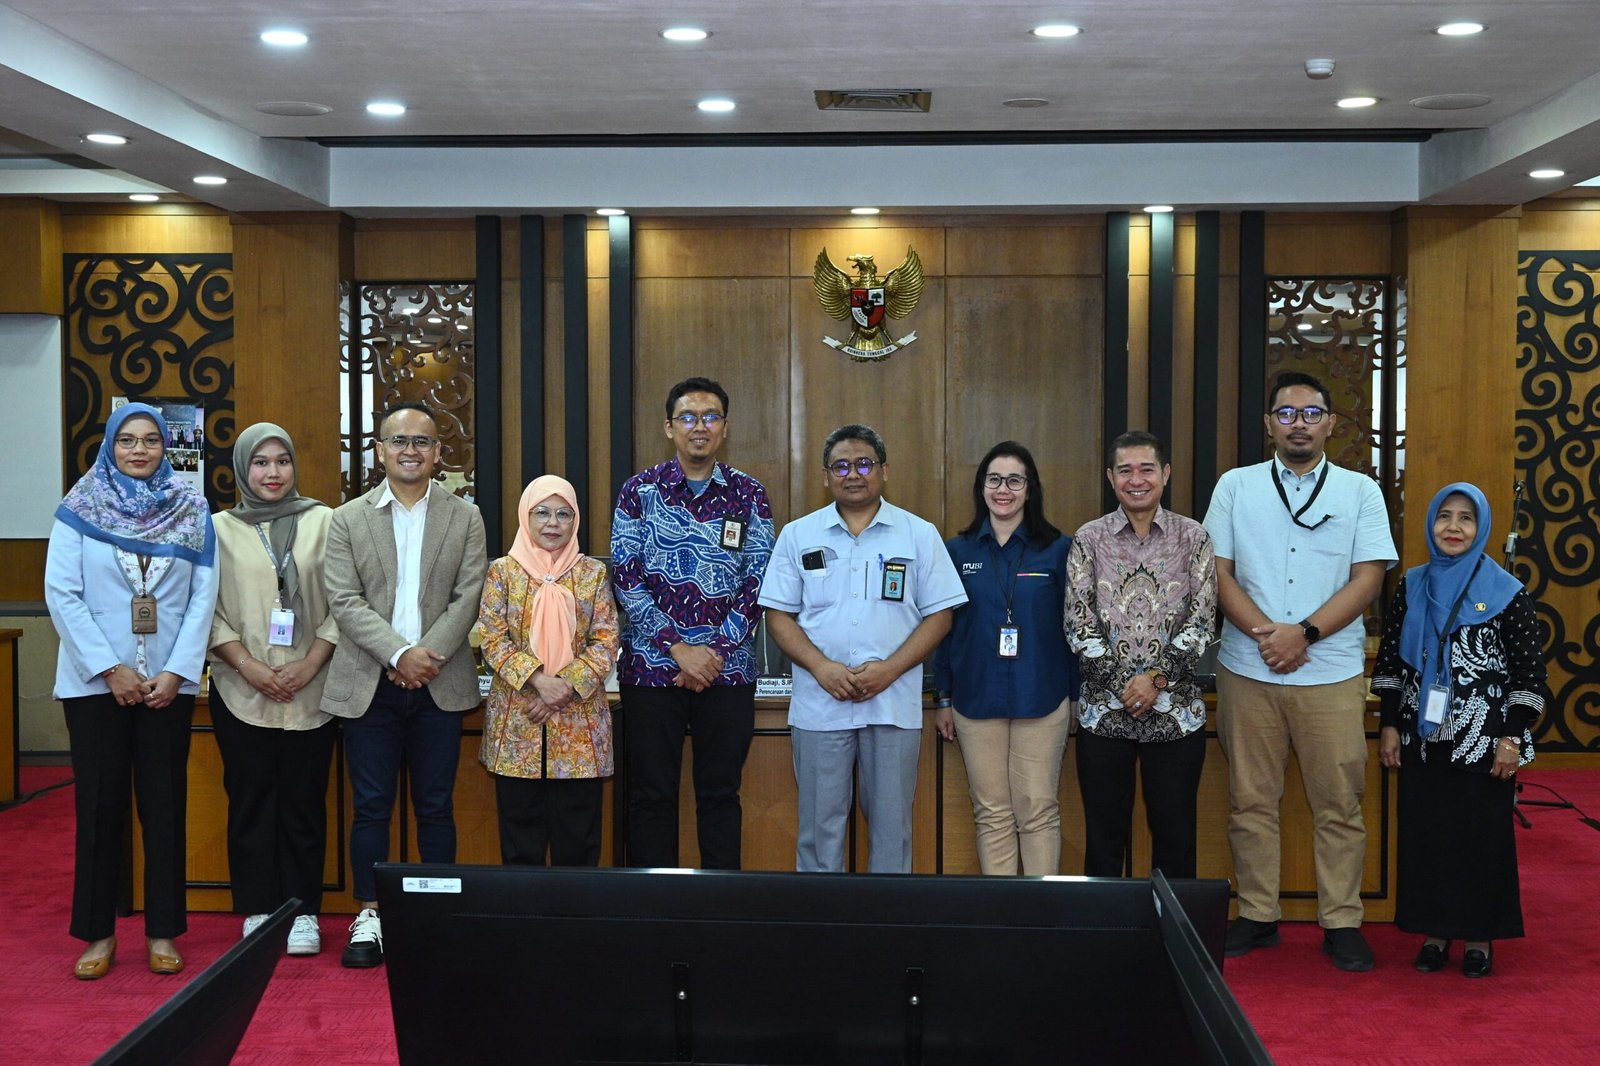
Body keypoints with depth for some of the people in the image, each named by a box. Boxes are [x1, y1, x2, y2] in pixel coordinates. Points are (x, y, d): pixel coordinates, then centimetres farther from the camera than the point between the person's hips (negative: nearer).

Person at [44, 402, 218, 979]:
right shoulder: (79, 509, 1)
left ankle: (162, 931, 13)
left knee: (164, 804, 4)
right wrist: (110, 669, -11)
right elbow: (61, 594, -5)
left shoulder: (192, 512, 5)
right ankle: (98, 932, 14)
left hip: (169, 683, 1)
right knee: (100, 805, 4)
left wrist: (176, 672, -10)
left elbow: (204, 597, 0)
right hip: (95, 682, -1)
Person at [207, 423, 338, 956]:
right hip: (242, 692, 1)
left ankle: (303, 911, 12)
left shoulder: (323, 521, 3)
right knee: (250, 801, 4)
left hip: (310, 691, -1)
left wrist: (310, 664, -9)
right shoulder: (220, 527, 6)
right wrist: (249, 666, -9)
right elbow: (208, 609, 2)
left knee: (304, 801, 3)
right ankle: (258, 910, 13)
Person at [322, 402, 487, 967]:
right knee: (371, 807, 4)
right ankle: (369, 916, 14)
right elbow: (344, 601, -4)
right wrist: (399, 654, -15)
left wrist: (428, 656, -13)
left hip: (439, 683, 0)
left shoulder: (465, 517, 6)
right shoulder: (348, 519, 5)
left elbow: (468, 597, -1)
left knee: (435, 807, 6)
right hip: (369, 684, 0)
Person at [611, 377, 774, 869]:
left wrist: (716, 652, -9)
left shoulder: (749, 495, 5)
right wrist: (679, 648, -12)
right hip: (651, 666, -1)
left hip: (727, 669, 1)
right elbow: (626, 578, -5)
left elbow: (757, 584, 1)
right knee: (652, 795, 5)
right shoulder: (640, 491, 2)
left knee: (721, 793, 8)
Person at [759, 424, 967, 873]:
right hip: (819, 706, 1)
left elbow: (939, 615, 3)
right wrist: (822, 667, -11)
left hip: (894, 706, 0)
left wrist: (889, 669, -11)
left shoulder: (919, 534, 5)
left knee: (891, 827, 6)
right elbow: (779, 615, 5)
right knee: (819, 827, 5)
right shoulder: (798, 535, 7)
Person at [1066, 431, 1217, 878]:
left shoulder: (1192, 536, 3)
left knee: (1175, 835, 7)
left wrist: (1156, 677, -13)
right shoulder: (1089, 539, 3)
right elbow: (1079, 622, -2)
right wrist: (1123, 683, -11)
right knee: (1104, 836, 7)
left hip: (1176, 711, 0)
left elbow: (1202, 619, -3)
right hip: (1104, 710, 0)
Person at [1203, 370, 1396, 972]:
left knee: (1338, 804, 2)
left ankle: (1342, 923, 12)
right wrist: (1266, 635, -12)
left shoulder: (1360, 492, 6)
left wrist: (1303, 633, -13)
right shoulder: (1235, 487, 8)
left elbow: (1368, 578, -1)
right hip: (1247, 670, 1)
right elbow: (1218, 573, 2)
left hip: (1333, 673, -1)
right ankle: (1257, 916, 17)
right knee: (1251, 801, 6)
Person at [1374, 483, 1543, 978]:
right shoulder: (1412, 586, 5)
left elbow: (1529, 671, -4)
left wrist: (1513, 737, -8)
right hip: (1423, 736, 3)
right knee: (1424, 832, 7)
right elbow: (1390, 659, 8)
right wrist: (1389, 725, 4)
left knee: (1483, 836, 4)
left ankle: (1480, 936, 18)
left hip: (1484, 740, -3)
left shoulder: (1506, 592, -4)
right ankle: (1435, 931, 20)